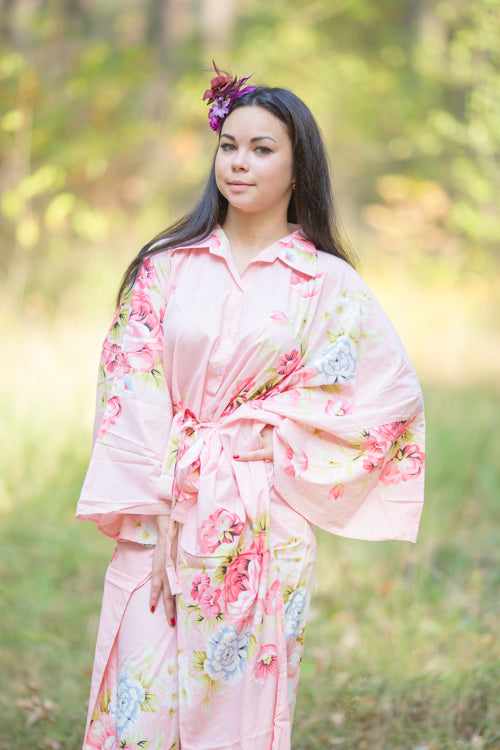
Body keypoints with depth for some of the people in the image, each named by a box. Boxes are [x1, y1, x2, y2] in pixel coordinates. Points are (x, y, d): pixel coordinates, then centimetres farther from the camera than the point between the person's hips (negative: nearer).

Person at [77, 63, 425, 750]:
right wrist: (146, 516, -10)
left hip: (261, 530, -1)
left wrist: (270, 436, -6)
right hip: (162, 520, 1)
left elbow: (390, 401, 1)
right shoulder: (168, 266, 5)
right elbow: (130, 391, -1)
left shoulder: (328, 285, 1)